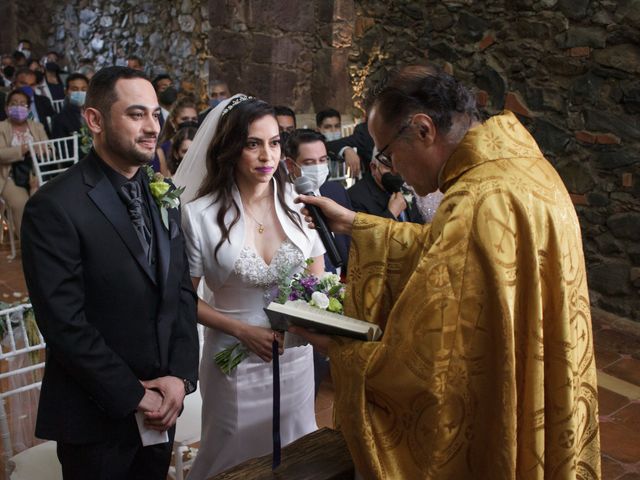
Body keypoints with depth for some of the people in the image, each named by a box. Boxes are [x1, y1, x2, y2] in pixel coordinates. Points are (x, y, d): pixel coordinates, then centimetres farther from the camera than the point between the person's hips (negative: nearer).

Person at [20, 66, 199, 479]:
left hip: (161, 407, 6)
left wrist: (181, 375, -6)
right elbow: (64, 323, -19)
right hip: (96, 415, -6)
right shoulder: (54, 207, -16)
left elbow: (182, 291, 6)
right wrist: (132, 396, -14)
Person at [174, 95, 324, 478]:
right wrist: (244, 331, -16)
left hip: (296, 355, 3)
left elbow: (318, 279, 6)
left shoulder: (298, 201, -6)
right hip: (236, 360, -2)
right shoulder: (201, 215, -14)